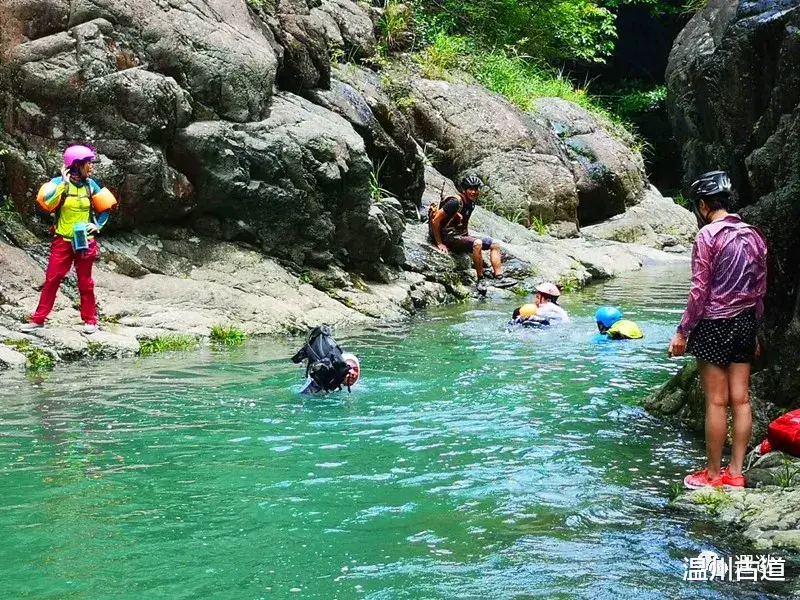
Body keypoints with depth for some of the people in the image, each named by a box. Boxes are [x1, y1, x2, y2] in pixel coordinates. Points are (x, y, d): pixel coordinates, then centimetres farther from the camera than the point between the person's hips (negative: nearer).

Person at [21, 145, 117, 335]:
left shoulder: (90, 184, 2)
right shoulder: (59, 182, -9)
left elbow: (106, 206, 15)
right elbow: (45, 202, -27)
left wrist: (98, 225, 2)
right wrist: (63, 183, -23)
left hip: (84, 241, 2)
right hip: (62, 241, -2)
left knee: (85, 282, 9)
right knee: (52, 280, -1)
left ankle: (90, 319, 16)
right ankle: (38, 319, 5)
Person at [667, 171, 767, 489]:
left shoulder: (708, 235, -12)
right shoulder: (753, 236, 8)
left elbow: (700, 290, -14)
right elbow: (760, 288, 12)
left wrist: (682, 332, -8)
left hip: (714, 323, -6)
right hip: (745, 323, 7)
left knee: (717, 402, -2)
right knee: (740, 399, 7)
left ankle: (712, 475, 5)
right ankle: (735, 472, 12)